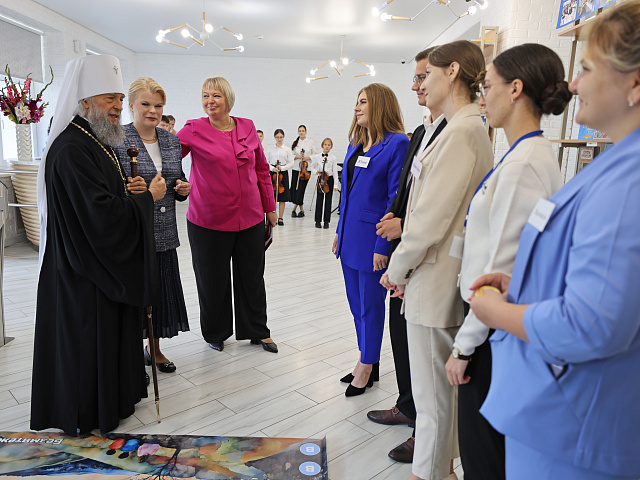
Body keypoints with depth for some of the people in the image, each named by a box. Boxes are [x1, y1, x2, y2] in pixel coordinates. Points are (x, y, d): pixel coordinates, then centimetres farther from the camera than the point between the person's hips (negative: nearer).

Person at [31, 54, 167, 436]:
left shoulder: (97, 141, 11)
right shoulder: (71, 149, -22)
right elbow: (101, 214, -29)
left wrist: (127, 189, -1)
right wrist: (147, 197, -17)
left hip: (106, 264, 10)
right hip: (84, 274, -10)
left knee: (112, 332, 20)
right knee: (87, 341, 5)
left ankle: (115, 397, 38)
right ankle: (88, 417, 25)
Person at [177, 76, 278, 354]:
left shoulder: (248, 128, 5)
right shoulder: (193, 130, -3)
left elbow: (262, 169, 11)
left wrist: (270, 207, 12)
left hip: (250, 217, 3)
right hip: (209, 221, -2)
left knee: (252, 277, 13)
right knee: (212, 280, 10)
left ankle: (257, 331, 32)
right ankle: (215, 333, 34)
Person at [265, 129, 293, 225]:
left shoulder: (287, 149, 4)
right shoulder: (270, 149, 6)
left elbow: (291, 163, 2)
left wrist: (282, 168, -12)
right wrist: (272, 168, -12)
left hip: (283, 174, 0)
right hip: (272, 173, 0)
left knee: (282, 197, 1)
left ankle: (280, 218, 9)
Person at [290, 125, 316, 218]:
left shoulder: (310, 142, 5)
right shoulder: (295, 143, 10)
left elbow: (316, 154, 6)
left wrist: (308, 157, -9)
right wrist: (297, 156, -8)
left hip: (306, 169, -3)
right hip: (296, 168, 3)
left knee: (301, 189, -9)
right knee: (294, 189, -1)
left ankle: (294, 209, 3)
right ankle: (301, 209, 13)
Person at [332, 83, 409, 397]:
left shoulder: (397, 144, -11)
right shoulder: (356, 142, 13)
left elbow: (396, 198, -15)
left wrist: (384, 246, -17)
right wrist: (340, 231, 16)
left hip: (372, 239, -8)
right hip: (350, 237, 8)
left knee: (370, 305, 6)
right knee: (356, 302, 16)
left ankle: (366, 368, 24)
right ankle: (368, 361, 33)